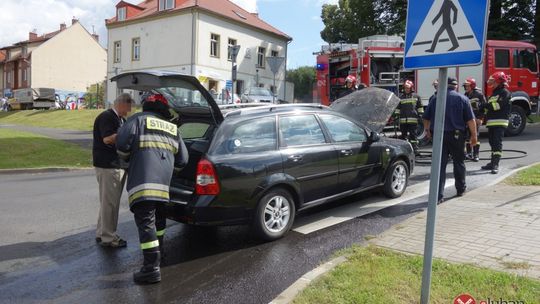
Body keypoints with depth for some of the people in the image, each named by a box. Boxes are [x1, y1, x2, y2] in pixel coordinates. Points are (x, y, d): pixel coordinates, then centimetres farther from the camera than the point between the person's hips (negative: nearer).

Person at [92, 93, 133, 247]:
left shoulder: (121, 119, 19)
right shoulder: (106, 117, -12)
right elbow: (107, 139, -22)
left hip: (118, 165, 10)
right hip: (107, 166, -10)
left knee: (110, 201, 17)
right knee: (109, 202, -4)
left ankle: (101, 233, 28)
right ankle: (108, 237, 5)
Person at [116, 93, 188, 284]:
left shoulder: (139, 119, 5)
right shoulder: (173, 128, 21)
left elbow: (123, 142, -8)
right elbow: (182, 160, 19)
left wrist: (126, 157, 13)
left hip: (143, 181, -6)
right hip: (164, 182, 6)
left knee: (145, 222, -8)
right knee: (158, 217, 25)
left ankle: (152, 268, -12)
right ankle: (158, 251, 43)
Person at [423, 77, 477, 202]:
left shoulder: (435, 99, 5)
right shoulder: (462, 98, -1)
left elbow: (426, 118, 10)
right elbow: (470, 119, -5)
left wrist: (427, 130, 26)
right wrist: (474, 135, 3)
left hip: (438, 135, 1)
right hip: (456, 135, -1)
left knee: (440, 164, 1)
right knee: (459, 162, 17)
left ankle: (438, 195, -3)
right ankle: (461, 188, 32)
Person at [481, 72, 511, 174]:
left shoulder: (505, 92, -4)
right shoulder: (494, 93, 23)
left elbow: (499, 105, -16)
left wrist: (487, 105, -9)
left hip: (500, 122, -8)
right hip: (491, 122, 8)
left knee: (497, 143, -12)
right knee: (493, 143, 11)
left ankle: (496, 165, -16)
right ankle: (493, 163, 17)